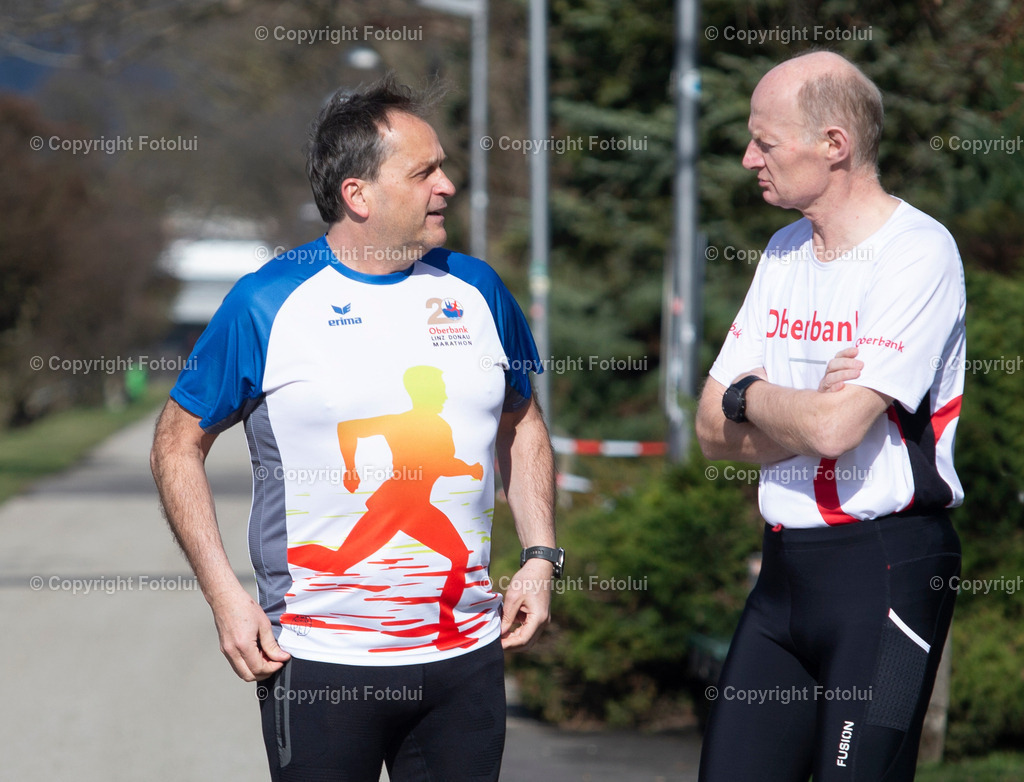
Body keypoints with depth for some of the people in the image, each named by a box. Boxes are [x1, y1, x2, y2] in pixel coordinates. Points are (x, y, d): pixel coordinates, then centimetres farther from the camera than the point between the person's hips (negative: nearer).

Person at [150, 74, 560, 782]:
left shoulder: (476, 290, 7)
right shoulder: (267, 304, -5)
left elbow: (522, 424, 21)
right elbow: (179, 442, 3)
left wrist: (541, 556, 9)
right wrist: (225, 594, -6)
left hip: (468, 651, 4)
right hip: (319, 660, -4)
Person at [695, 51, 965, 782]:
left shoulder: (918, 254, -11)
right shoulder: (785, 252, 15)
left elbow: (831, 428, -21)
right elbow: (714, 432, 11)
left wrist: (749, 396, -1)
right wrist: (805, 410, -8)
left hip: (886, 564, -8)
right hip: (786, 561, 8)